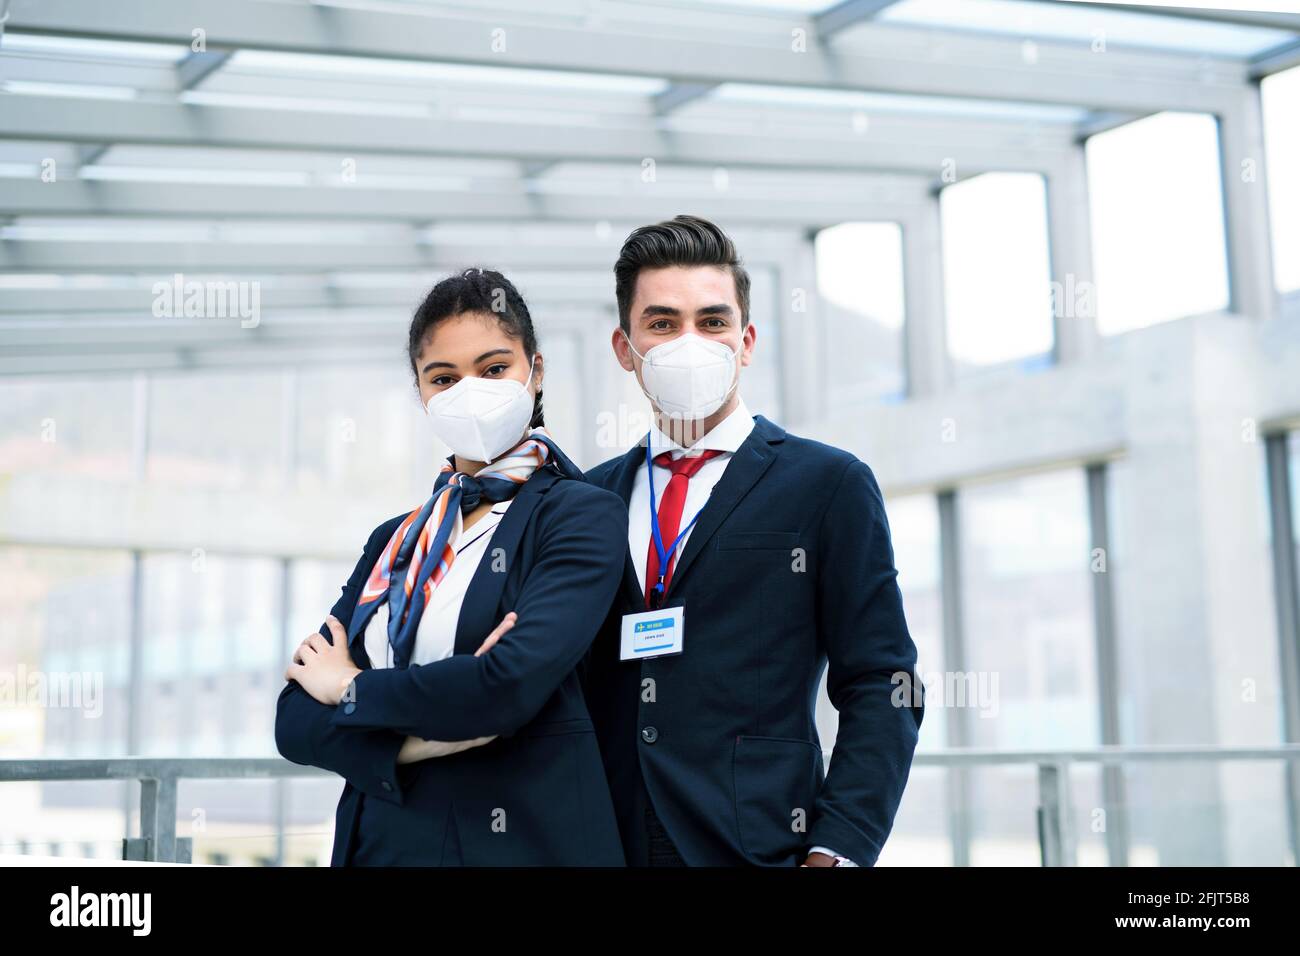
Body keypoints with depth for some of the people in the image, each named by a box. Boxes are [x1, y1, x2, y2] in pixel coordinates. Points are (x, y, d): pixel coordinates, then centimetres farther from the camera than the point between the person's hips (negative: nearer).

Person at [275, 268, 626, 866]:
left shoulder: (581, 514, -7)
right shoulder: (396, 540, 8)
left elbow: (512, 683, -22)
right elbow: (296, 722, 2)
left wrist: (353, 687, -7)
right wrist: (435, 735, -15)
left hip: (525, 838, -5)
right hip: (380, 841, 5)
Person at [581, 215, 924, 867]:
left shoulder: (830, 484, 0)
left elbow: (881, 689, -4)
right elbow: (569, 687, 13)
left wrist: (836, 851, -12)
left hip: (761, 844, -3)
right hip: (598, 843, 3)